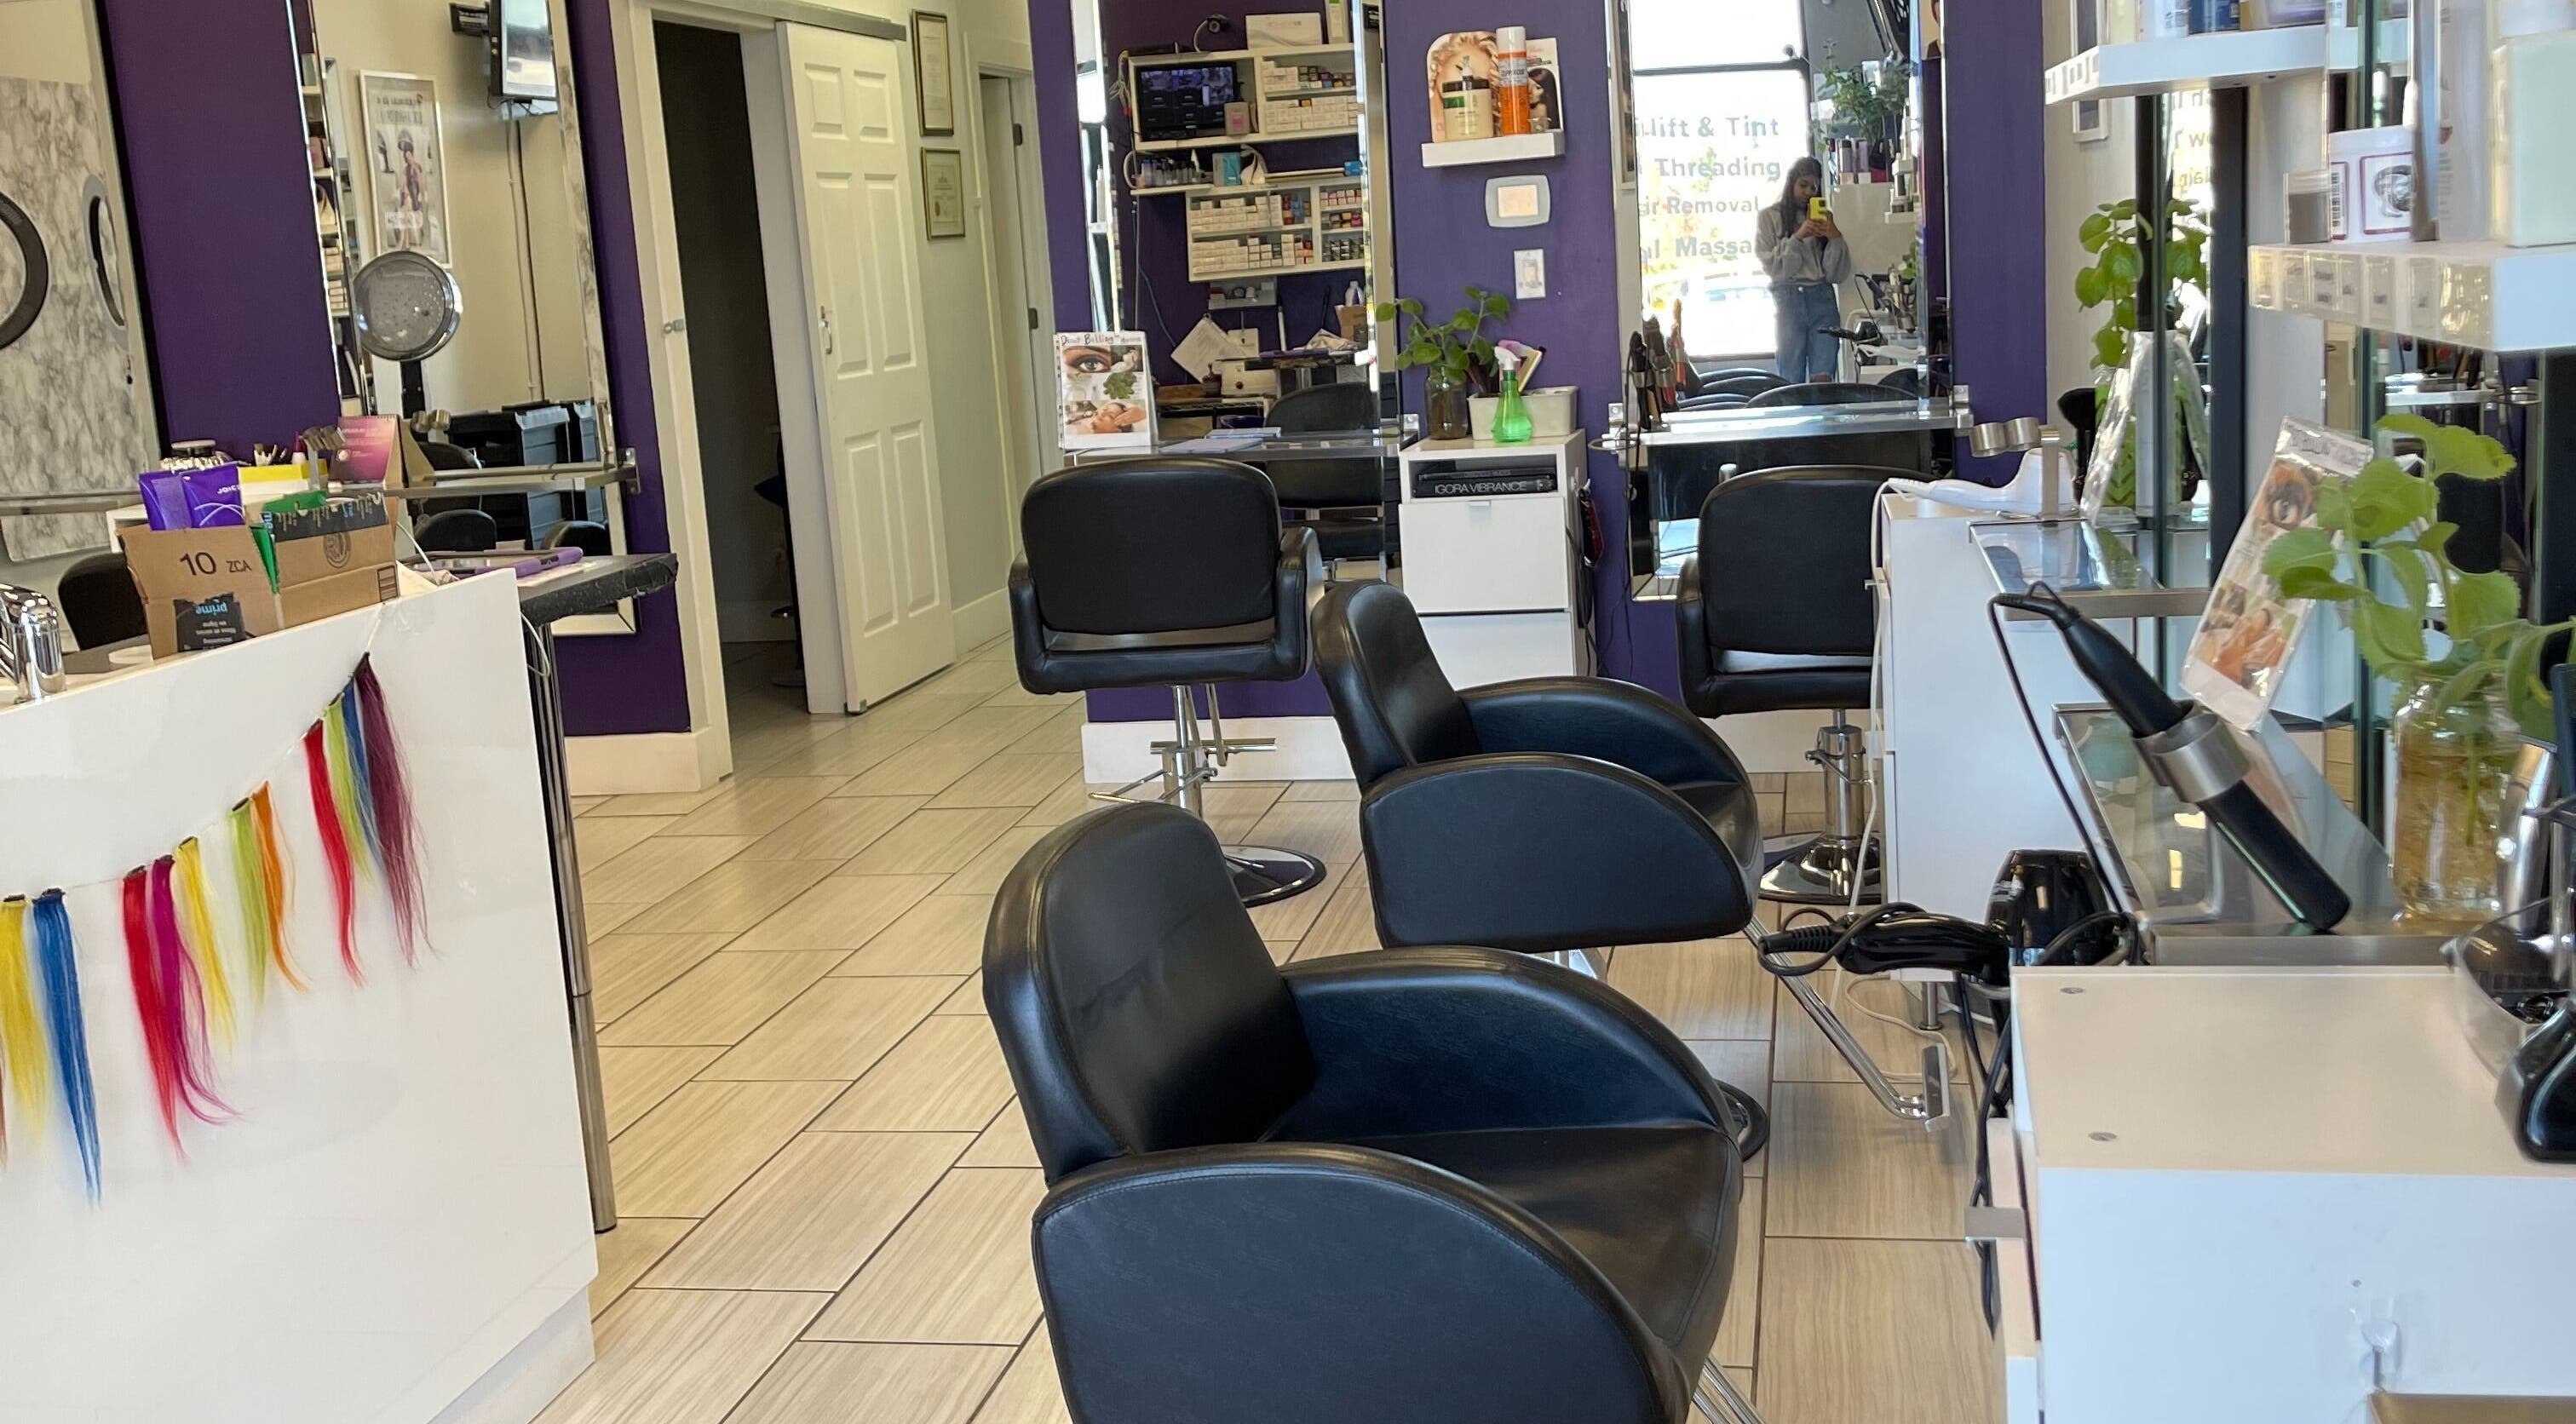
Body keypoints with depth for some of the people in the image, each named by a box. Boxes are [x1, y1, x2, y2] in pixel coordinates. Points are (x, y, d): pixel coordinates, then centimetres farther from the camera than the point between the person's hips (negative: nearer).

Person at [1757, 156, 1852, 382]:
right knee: (1792, 380, -3)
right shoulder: (1770, 217, 7)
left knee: (1823, 378, -6)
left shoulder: (1822, 218, 14)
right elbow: (1772, 266, -2)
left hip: (1822, 298, 2)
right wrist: (1798, 238, -12)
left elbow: (1838, 274, 7)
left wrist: (1834, 236, -7)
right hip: (1788, 298, -2)